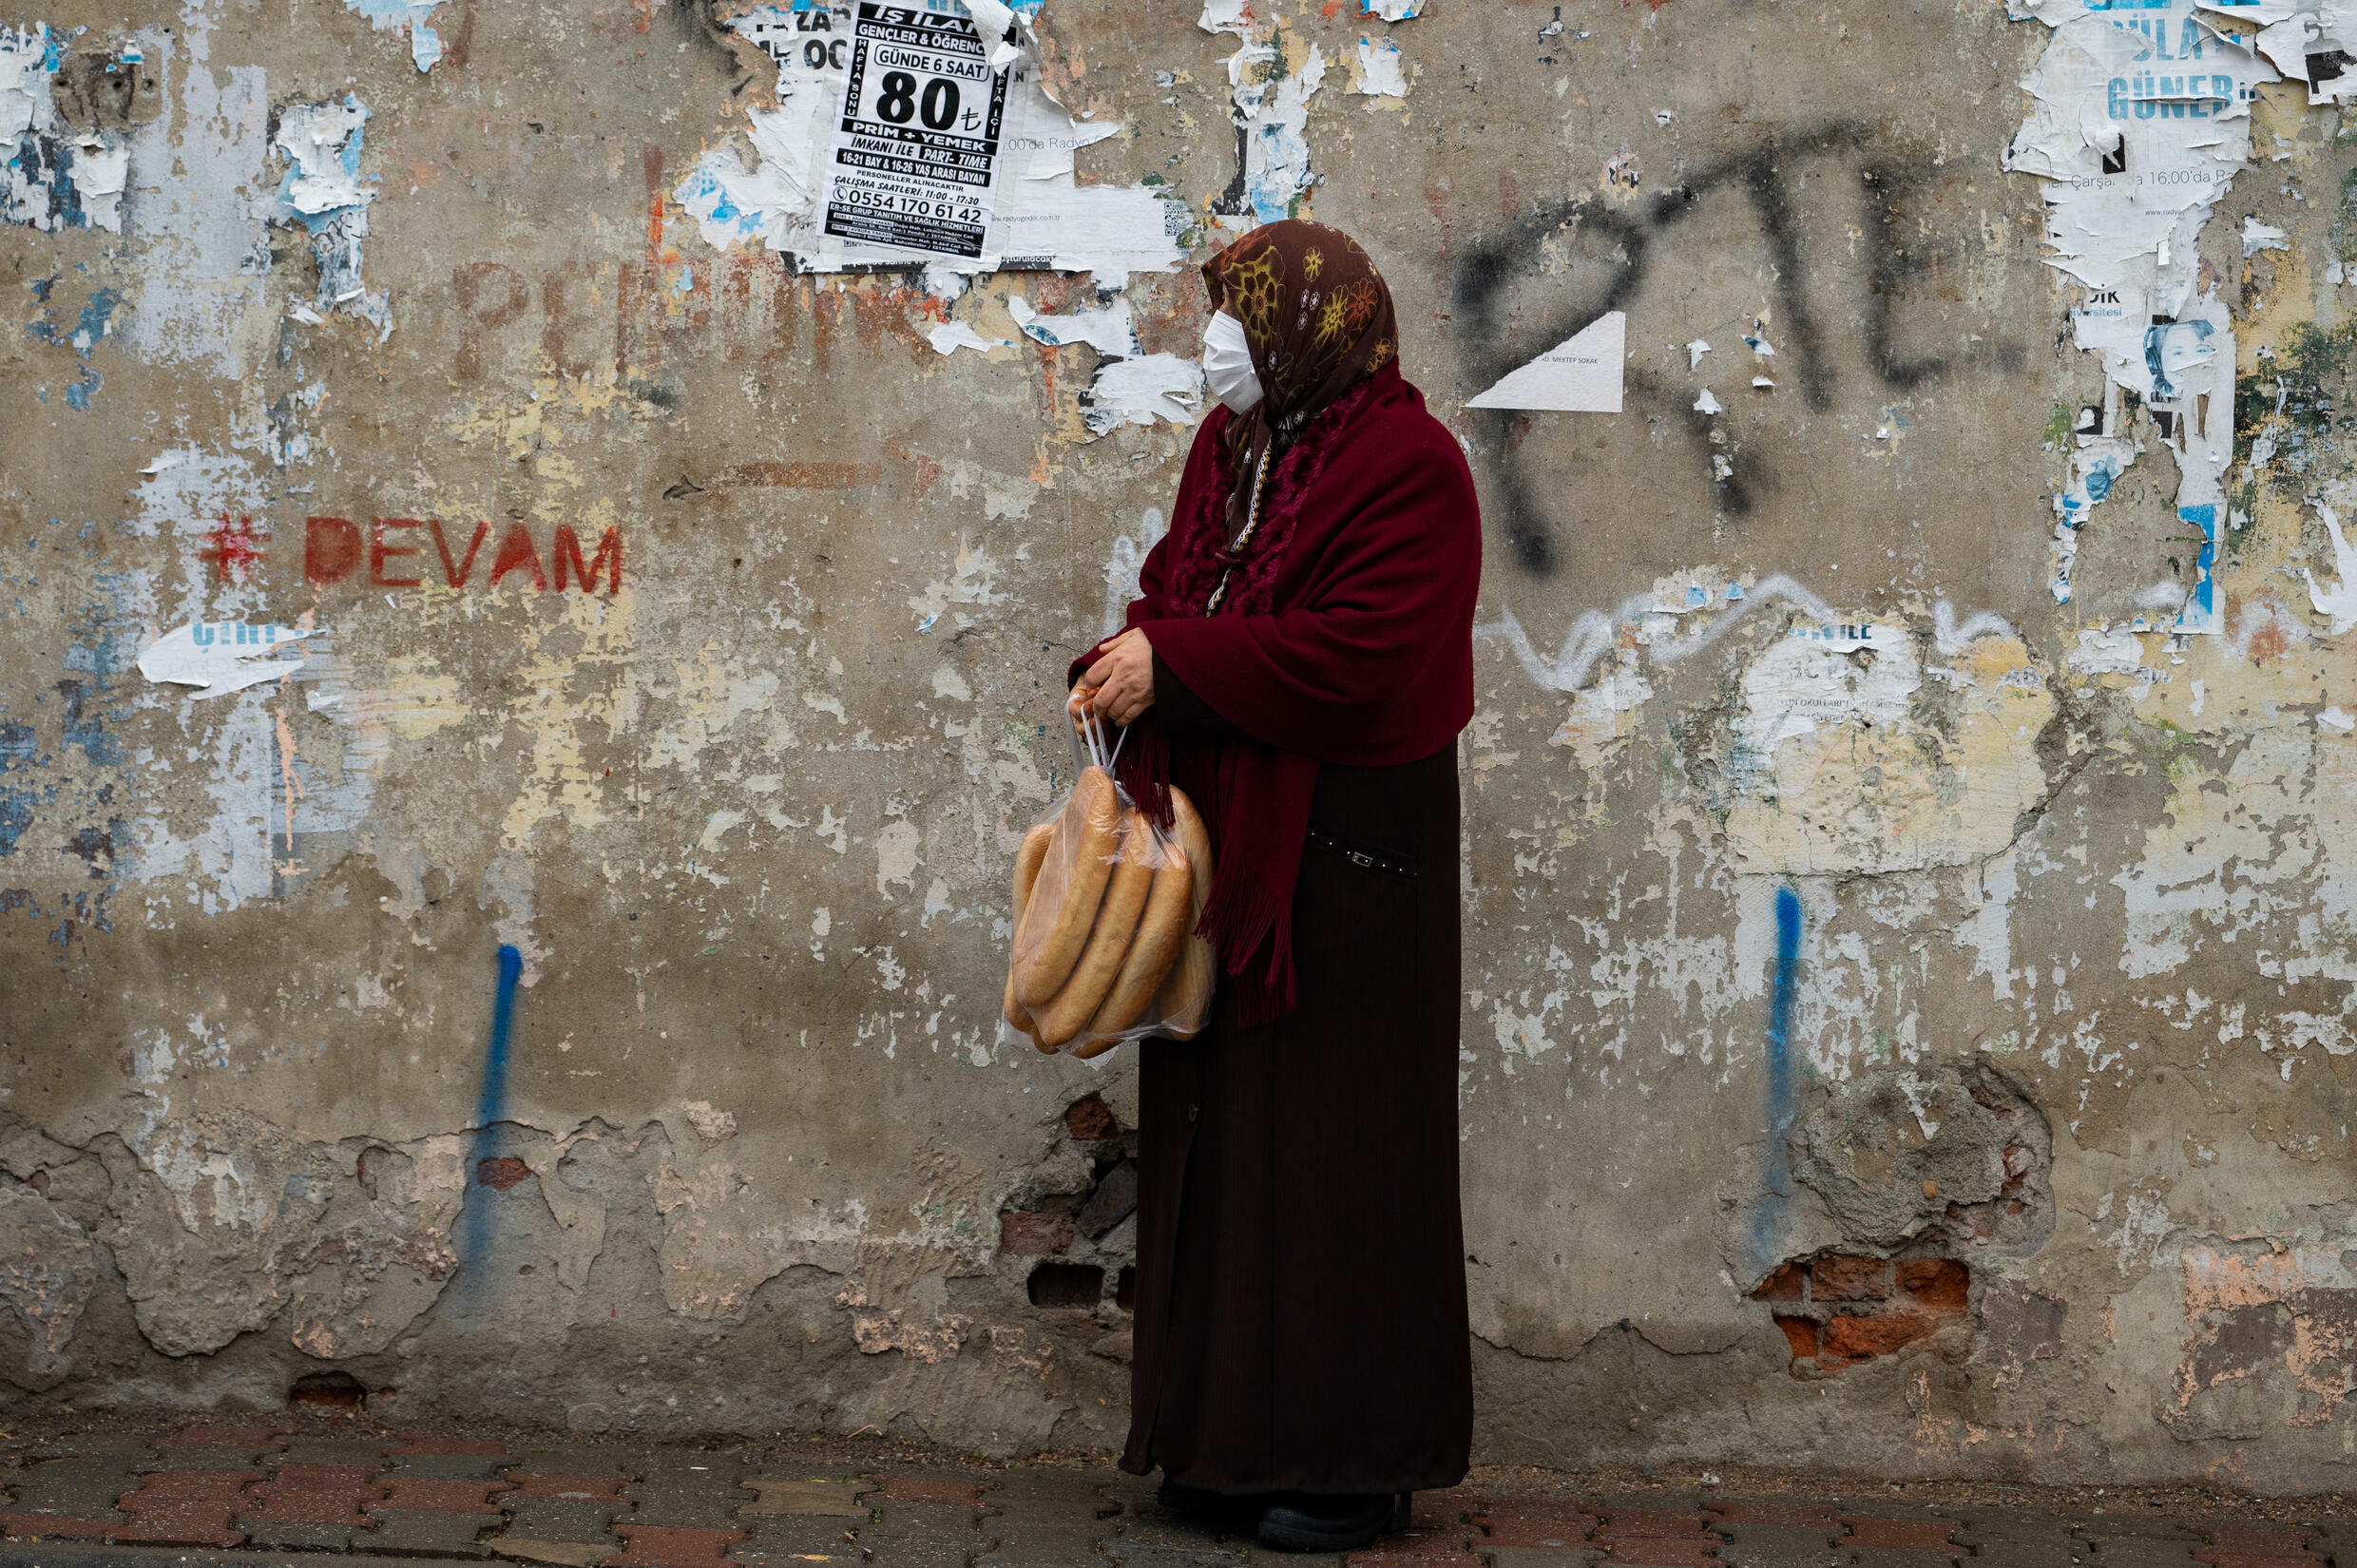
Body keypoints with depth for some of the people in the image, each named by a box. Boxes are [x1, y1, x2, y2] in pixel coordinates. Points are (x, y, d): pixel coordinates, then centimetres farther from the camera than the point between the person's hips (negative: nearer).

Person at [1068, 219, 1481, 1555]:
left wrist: (1175, 666, -18)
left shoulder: (1406, 466, -13)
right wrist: (1131, 659, -3)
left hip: (1343, 851, -8)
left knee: (1333, 1142, -3)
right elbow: (1180, 585, 20)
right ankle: (1233, 1438, 19)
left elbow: (1360, 653, -22)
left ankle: (1359, 1458, 7)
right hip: (1225, 834, 8)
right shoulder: (1233, 445, 13)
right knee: (1218, 1129, 10)